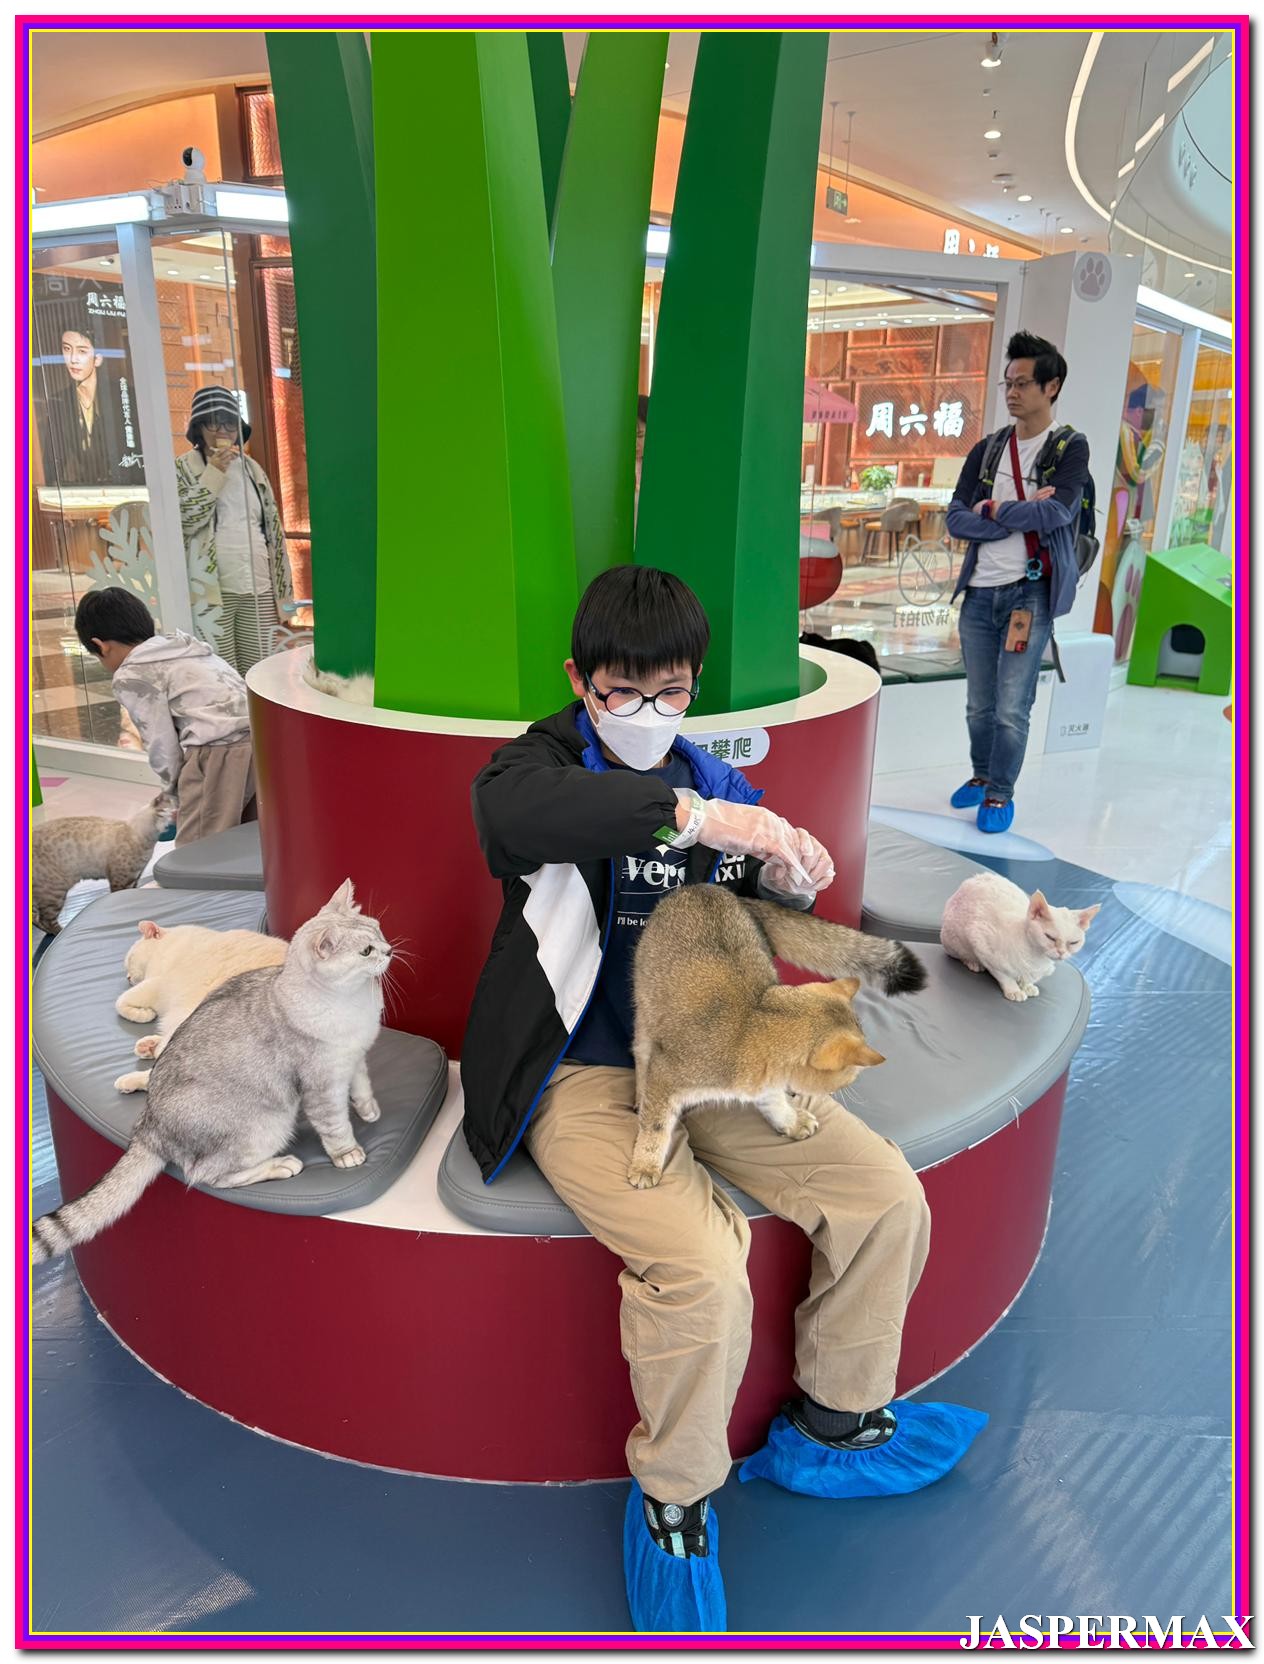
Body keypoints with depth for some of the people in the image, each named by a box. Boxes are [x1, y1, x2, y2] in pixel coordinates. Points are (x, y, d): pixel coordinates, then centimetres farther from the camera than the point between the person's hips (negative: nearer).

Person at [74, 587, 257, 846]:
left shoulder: (130, 677, 2)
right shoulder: (184, 648, 26)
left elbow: (164, 748, 1)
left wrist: (178, 796, 18)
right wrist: (185, 794, 25)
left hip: (220, 755, -9)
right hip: (260, 742, 9)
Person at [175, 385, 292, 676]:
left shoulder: (252, 468, 15)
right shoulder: (183, 468, 4)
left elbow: (274, 529, 15)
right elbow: (182, 521, -10)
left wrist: (282, 590, 12)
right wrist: (214, 474, -9)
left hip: (258, 588, 4)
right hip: (212, 590, -3)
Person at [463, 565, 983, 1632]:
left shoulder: (715, 784, 11)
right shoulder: (550, 762, -6)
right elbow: (510, 805, -34)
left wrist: (786, 887, -5)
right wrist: (692, 816, -41)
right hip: (580, 1072, -5)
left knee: (888, 1196, -4)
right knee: (700, 1267, -26)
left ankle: (835, 1421, 21)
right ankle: (674, 1501, 5)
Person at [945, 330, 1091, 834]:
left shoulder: (1070, 447, 0)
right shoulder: (988, 448, 11)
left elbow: (1057, 511, -17)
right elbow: (956, 519, 0)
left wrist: (993, 511, -7)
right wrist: (1020, 515, -10)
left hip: (1031, 593, -4)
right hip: (979, 592, 4)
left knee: (1012, 710, -5)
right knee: (979, 706, 11)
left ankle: (1000, 794, 12)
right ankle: (981, 777, 31)